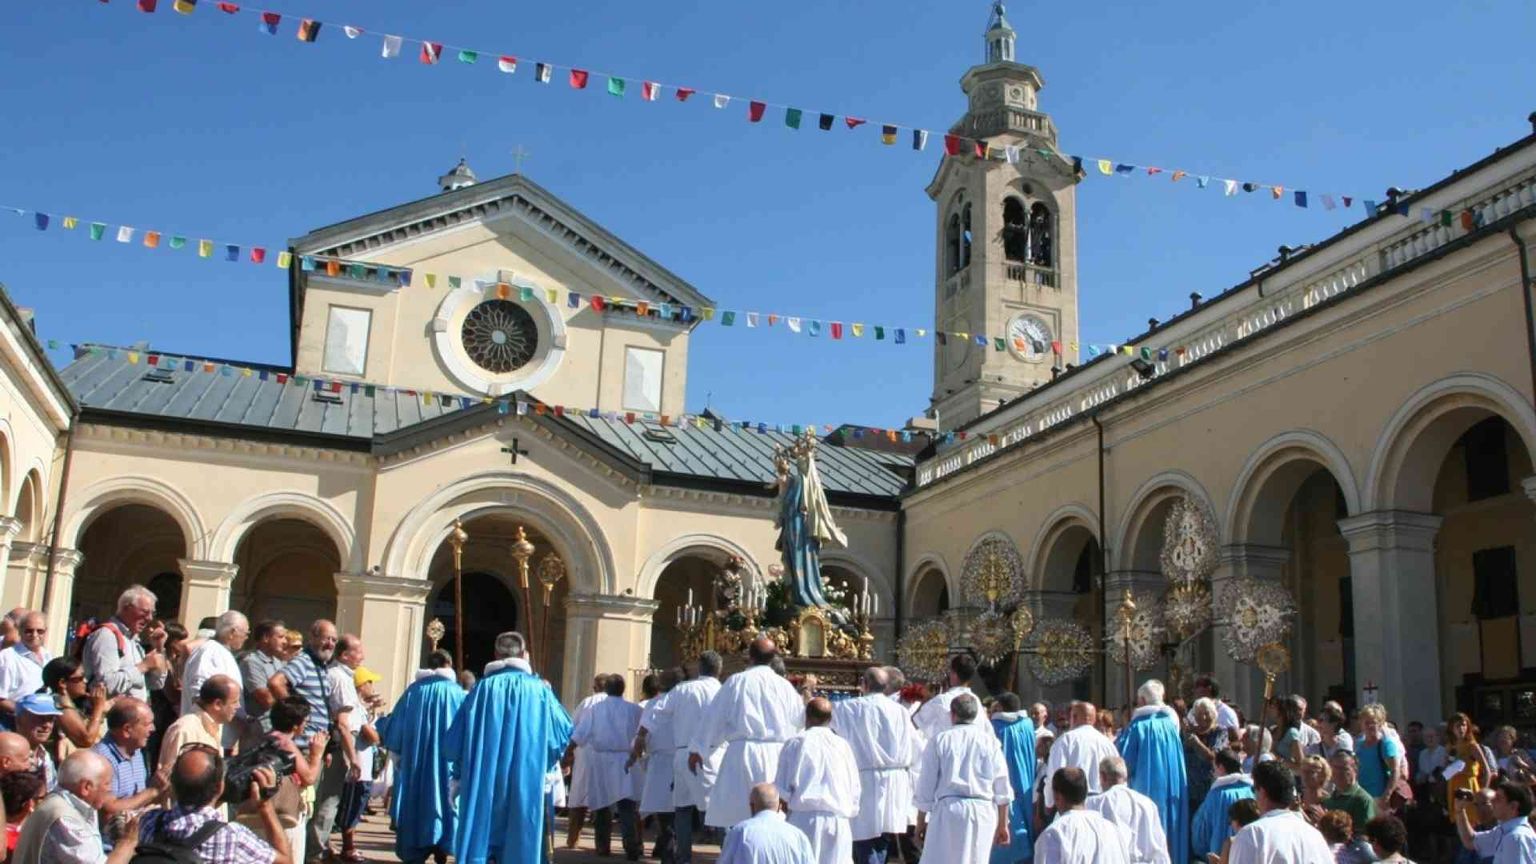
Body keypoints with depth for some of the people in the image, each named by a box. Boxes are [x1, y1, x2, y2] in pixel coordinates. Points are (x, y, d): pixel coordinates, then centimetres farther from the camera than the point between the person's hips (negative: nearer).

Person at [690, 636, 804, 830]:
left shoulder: (737, 681, -1)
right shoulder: (784, 685, 3)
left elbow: (714, 716, 4)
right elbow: (800, 719, 16)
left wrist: (698, 749, 13)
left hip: (744, 753, -2)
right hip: (776, 755, 2)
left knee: (737, 819, 0)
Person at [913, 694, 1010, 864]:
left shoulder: (939, 740, 2)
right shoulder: (990, 741, 6)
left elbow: (926, 786, 3)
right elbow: (1002, 789, 8)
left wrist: (921, 823, 13)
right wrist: (1003, 825, 16)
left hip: (948, 811, -2)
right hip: (982, 812, 2)